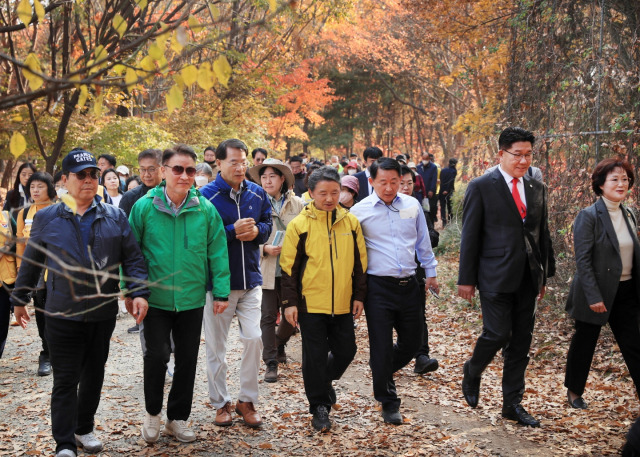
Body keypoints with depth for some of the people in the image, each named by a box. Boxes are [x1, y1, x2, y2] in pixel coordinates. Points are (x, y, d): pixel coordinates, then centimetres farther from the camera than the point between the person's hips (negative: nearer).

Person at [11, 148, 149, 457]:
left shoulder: (115, 218, 4)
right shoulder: (47, 219, 1)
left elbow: (133, 258, 3)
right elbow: (30, 263, 10)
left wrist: (139, 292, -10)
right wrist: (19, 299, 15)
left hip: (103, 313, 2)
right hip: (62, 315, -2)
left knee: (94, 375, 15)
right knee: (65, 380, -1)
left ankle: (84, 429, 32)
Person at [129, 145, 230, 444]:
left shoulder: (205, 209, -4)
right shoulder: (144, 207, -7)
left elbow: (217, 253, 0)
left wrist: (221, 291, -3)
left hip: (192, 299, 2)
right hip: (155, 298, -2)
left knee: (187, 360, 10)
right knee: (157, 355, -5)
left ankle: (178, 418, 27)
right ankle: (152, 412, 20)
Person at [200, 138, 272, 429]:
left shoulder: (257, 193, 4)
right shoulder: (206, 195, -9)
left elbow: (268, 225, 13)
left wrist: (256, 231, -9)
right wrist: (233, 230, -21)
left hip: (250, 279, 3)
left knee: (254, 339, -1)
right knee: (216, 345, 7)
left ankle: (247, 400, 15)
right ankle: (221, 403, 21)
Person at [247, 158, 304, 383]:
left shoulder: (297, 204, 3)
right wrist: (265, 249, -14)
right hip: (266, 270, -1)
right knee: (268, 317, -1)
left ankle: (279, 344, 40)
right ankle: (271, 363, 8)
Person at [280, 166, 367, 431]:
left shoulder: (350, 222, 4)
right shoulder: (300, 224, -5)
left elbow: (360, 262, 10)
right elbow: (289, 266, -3)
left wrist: (359, 295, 8)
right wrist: (290, 302, -5)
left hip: (343, 304, 3)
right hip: (311, 304, -3)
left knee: (346, 351, 11)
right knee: (315, 356, 2)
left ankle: (326, 381, 40)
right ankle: (319, 407, 16)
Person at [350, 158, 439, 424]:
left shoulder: (412, 206, 6)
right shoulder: (360, 211, -4)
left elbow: (423, 242, 18)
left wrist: (430, 273, 21)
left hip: (410, 285, 4)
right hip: (378, 287, -4)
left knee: (412, 343, 12)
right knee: (382, 346, 0)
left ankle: (382, 372, 41)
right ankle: (389, 404, 16)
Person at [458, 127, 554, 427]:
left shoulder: (537, 189, 11)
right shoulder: (481, 187, -5)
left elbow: (542, 234, 15)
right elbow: (470, 236, -5)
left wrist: (544, 275, 14)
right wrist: (466, 279, -7)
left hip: (527, 278, 5)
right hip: (495, 276, -5)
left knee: (521, 342, 8)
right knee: (498, 333, -8)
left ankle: (512, 403, 19)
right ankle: (472, 371, 23)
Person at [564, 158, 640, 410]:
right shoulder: (589, 216, -13)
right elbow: (582, 260, -17)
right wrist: (594, 297, -21)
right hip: (596, 292, -5)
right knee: (584, 343, 11)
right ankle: (574, 391, 30)